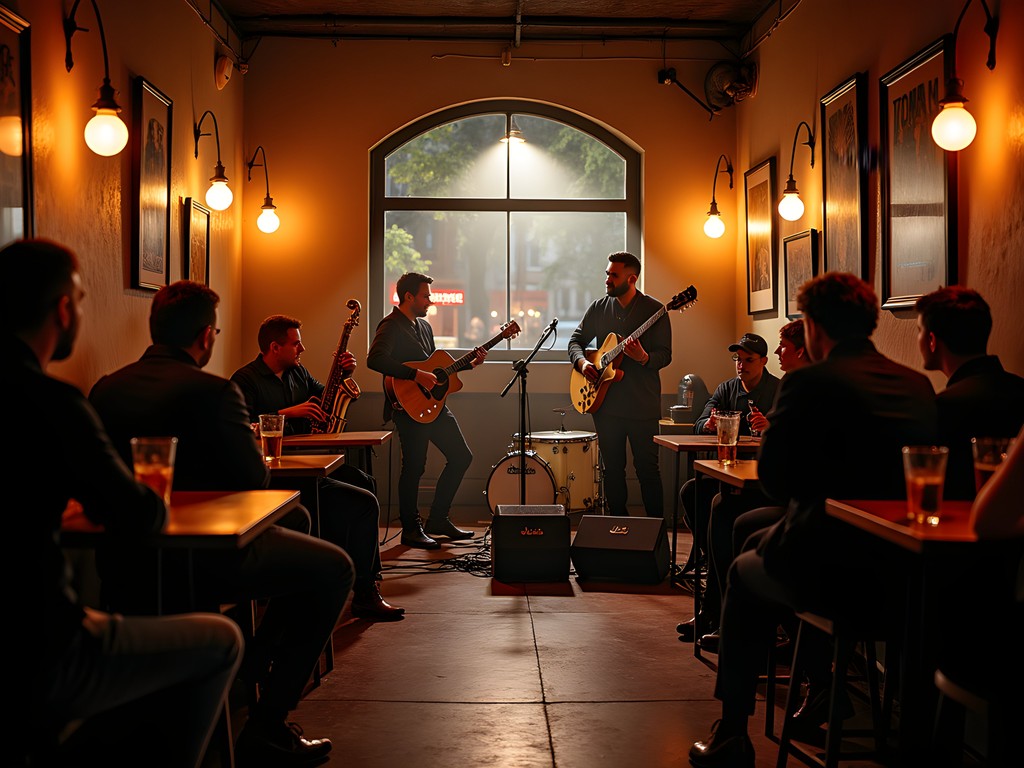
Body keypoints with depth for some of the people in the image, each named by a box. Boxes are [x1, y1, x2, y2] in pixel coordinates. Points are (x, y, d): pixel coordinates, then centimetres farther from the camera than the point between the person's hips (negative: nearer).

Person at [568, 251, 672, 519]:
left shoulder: (654, 309, -4)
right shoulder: (598, 308, 9)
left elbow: (665, 355, -7)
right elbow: (576, 340, 15)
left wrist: (644, 358, -28)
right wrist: (582, 361, -6)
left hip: (642, 405, -4)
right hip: (606, 404, 4)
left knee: (647, 469, -1)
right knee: (612, 469, 10)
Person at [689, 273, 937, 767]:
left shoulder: (807, 383, -12)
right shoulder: (919, 385, 6)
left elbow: (773, 477, -10)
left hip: (837, 575, -6)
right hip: (908, 574, 6)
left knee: (743, 577, 23)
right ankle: (823, 692, 39)